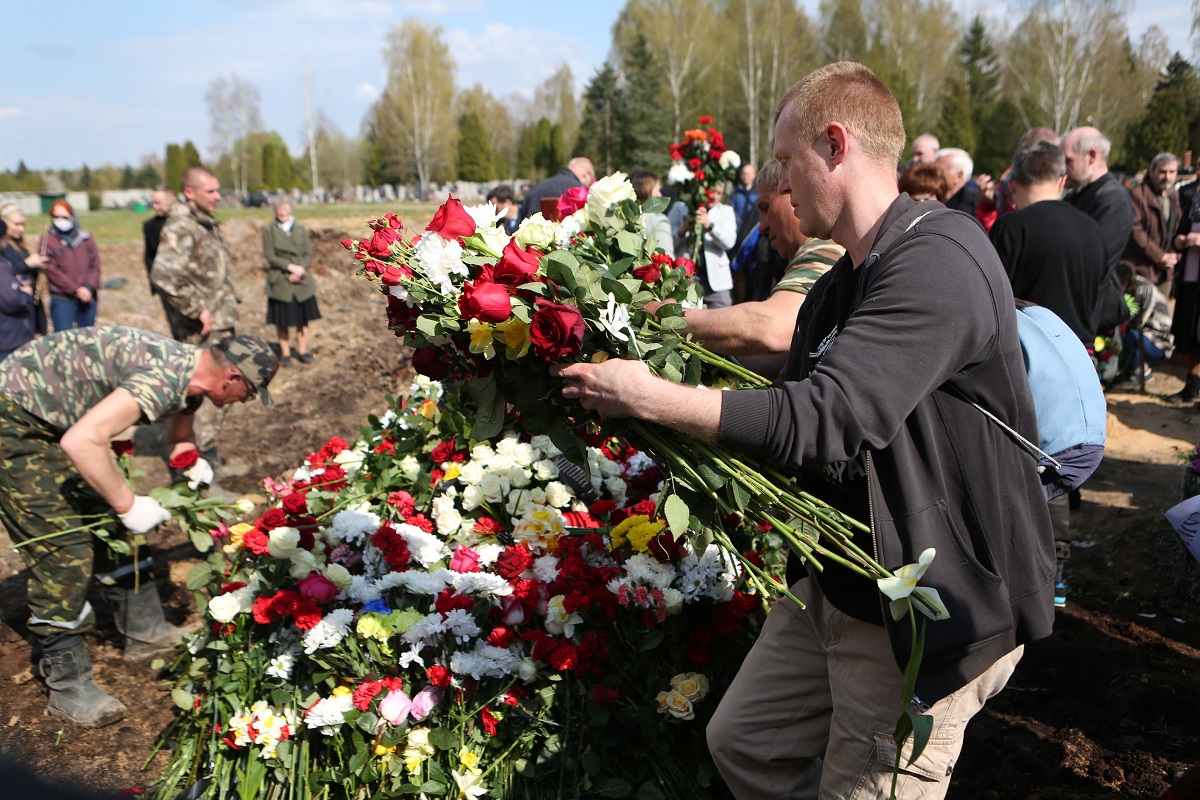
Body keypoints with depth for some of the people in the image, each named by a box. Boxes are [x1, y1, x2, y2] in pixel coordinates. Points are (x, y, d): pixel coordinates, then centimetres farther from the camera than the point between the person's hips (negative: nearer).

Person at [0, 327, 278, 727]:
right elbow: (82, 442, -37)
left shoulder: (190, 375, 2)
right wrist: (129, 504, -26)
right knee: (64, 550, -9)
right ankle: (67, 686, 5)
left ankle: (143, 631, 29)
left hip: (51, 420, 10)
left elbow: (180, 437, 22)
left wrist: (195, 468, 1)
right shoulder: (165, 378, -30)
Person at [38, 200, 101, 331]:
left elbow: (95, 265, 4)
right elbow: (52, 270, -8)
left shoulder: (86, 238, 9)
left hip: (88, 298, 3)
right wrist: (75, 290, -15)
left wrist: (89, 287, -12)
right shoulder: (47, 240, 0)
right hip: (62, 300, -3)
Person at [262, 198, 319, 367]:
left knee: (303, 318, 5)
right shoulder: (268, 231, 1)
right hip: (280, 282, -2)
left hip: (302, 282, 2)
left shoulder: (301, 230, 10)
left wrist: (300, 271, -12)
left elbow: (309, 254, 5)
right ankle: (285, 354, 13)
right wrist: (290, 267, -16)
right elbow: (269, 256, -6)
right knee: (282, 320, 2)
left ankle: (302, 351, 17)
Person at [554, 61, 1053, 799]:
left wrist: (650, 398, -24)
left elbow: (824, 420, -31)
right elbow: (799, 408, 12)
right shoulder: (841, 284, 9)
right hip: (841, 588, 9)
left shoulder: (938, 262, -23)